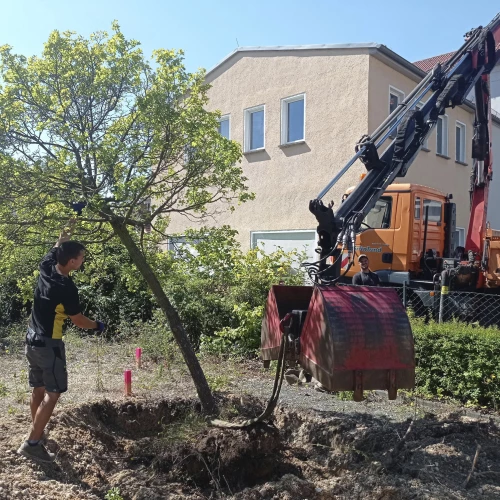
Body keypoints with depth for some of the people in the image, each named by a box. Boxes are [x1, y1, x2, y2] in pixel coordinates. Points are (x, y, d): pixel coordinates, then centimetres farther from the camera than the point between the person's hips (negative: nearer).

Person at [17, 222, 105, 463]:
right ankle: (32, 443, -1)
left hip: (31, 341, 9)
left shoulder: (46, 266, -2)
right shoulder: (66, 287, -23)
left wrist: (70, 224, 20)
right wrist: (97, 325, 7)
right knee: (53, 393, -1)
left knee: (38, 389, 19)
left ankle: (37, 432, 31)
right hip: (49, 344, -8)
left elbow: (58, 246, 19)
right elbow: (78, 321, -11)